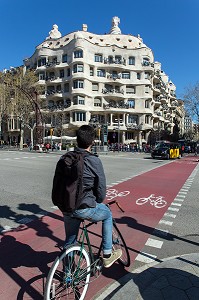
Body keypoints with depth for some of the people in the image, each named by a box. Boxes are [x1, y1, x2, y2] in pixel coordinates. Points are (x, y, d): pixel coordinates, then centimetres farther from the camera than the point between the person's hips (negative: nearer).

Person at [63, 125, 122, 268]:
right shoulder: (94, 161, -16)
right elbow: (101, 187, -10)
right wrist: (98, 202, 11)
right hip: (84, 208, -5)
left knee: (70, 241, 25)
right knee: (108, 214, 24)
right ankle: (107, 255, 32)